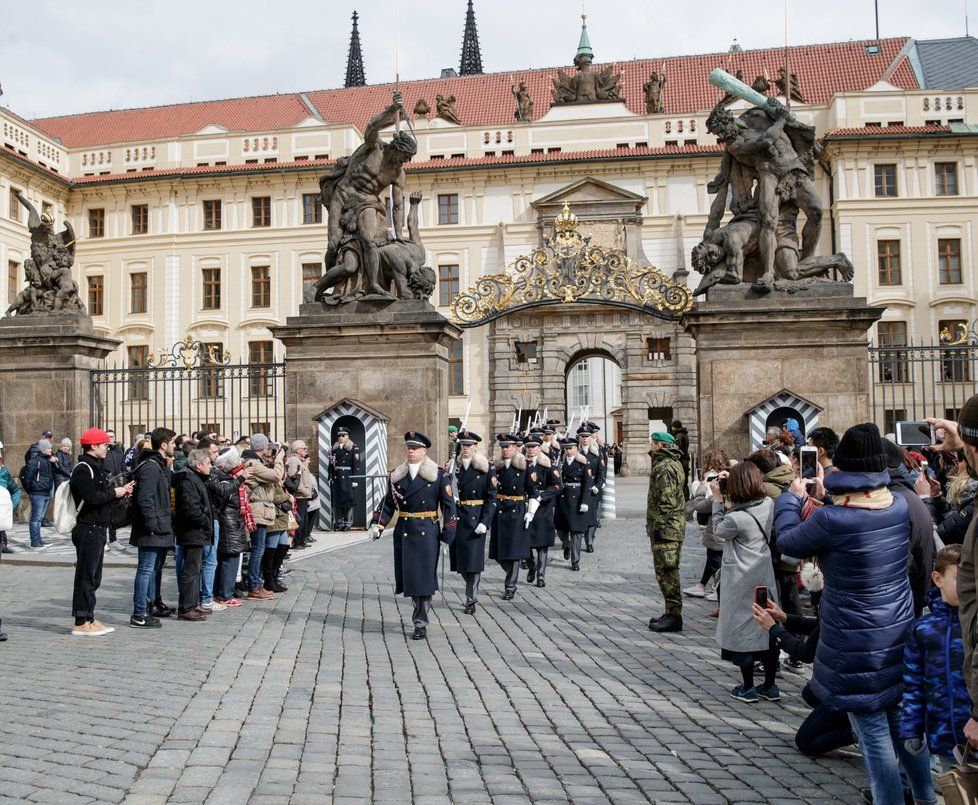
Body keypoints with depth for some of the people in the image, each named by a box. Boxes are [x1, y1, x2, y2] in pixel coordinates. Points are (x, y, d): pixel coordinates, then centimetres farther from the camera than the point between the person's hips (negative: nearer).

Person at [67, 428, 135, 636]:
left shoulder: (96, 467, 19)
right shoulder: (83, 469, -13)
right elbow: (91, 497, -24)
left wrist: (121, 491, 3)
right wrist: (115, 492, -13)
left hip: (98, 529, 10)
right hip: (88, 529, -10)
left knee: (93, 578, 14)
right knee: (85, 576, -5)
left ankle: (89, 619, 21)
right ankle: (81, 623, 0)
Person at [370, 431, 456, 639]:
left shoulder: (438, 475, -1)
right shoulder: (396, 475, 9)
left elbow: (448, 504, 0)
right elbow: (388, 503, 11)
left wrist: (448, 533, -5)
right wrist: (377, 524, -2)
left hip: (427, 533, -3)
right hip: (403, 532, 4)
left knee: (424, 576, -5)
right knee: (407, 575, 6)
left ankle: (420, 623, 2)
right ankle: (421, 607, 31)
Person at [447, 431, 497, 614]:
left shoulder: (486, 468, -3)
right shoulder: (454, 467, 8)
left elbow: (491, 498, -6)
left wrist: (484, 522, -14)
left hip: (476, 519, -3)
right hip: (457, 518, 4)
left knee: (474, 559, -4)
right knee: (460, 559, 7)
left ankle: (471, 600, 9)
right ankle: (473, 592, 30)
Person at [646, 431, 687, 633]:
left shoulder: (665, 467, -16)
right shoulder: (673, 464, 18)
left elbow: (667, 502, -21)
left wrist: (658, 527, -20)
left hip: (665, 528, -11)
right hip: (674, 527, 11)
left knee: (666, 571, -6)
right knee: (667, 571, 15)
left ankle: (673, 615, -2)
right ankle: (672, 613, 23)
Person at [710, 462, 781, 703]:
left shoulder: (737, 518, -24)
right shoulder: (769, 505, -6)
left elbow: (718, 531, -5)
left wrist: (718, 499, -2)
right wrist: (733, 478, 1)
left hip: (742, 582, -6)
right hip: (765, 577, 6)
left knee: (743, 630, 7)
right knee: (768, 629, 14)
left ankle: (747, 688, 17)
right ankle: (769, 686, 25)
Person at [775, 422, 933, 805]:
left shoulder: (833, 520, -24)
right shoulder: (900, 507, -4)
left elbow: (787, 541, -7)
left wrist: (792, 497, 8)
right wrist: (826, 503, 12)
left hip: (857, 646, -7)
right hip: (899, 637, 7)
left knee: (874, 734, 6)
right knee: (902, 722, 23)